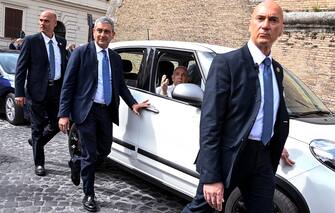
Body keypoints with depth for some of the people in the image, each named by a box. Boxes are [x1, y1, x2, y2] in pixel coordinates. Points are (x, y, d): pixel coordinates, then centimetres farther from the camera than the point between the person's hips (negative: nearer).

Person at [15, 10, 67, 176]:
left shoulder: (61, 42, 9)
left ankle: (36, 141, 38)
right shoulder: (31, 41, -4)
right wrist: (19, 93, -12)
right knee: (38, 128, 5)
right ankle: (39, 163, 19)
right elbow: (21, 68, -5)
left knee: (56, 125, 8)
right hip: (38, 91, -4)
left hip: (57, 90, 4)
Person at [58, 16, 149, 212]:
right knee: (90, 154, 1)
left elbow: (121, 85, 17)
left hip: (106, 111, 6)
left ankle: (78, 163, 41)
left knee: (104, 150, 13)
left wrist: (132, 103, 1)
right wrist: (64, 114, -13)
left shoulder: (116, 58, 12)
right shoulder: (81, 52, -5)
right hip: (87, 110, -5)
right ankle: (89, 195, 19)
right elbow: (68, 84, -8)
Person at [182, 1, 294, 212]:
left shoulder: (277, 69, 11)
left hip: (262, 158, 7)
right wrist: (211, 177, -21)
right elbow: (209, 121, -18)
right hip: (229, 155, -6)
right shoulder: (226, 63, -12)